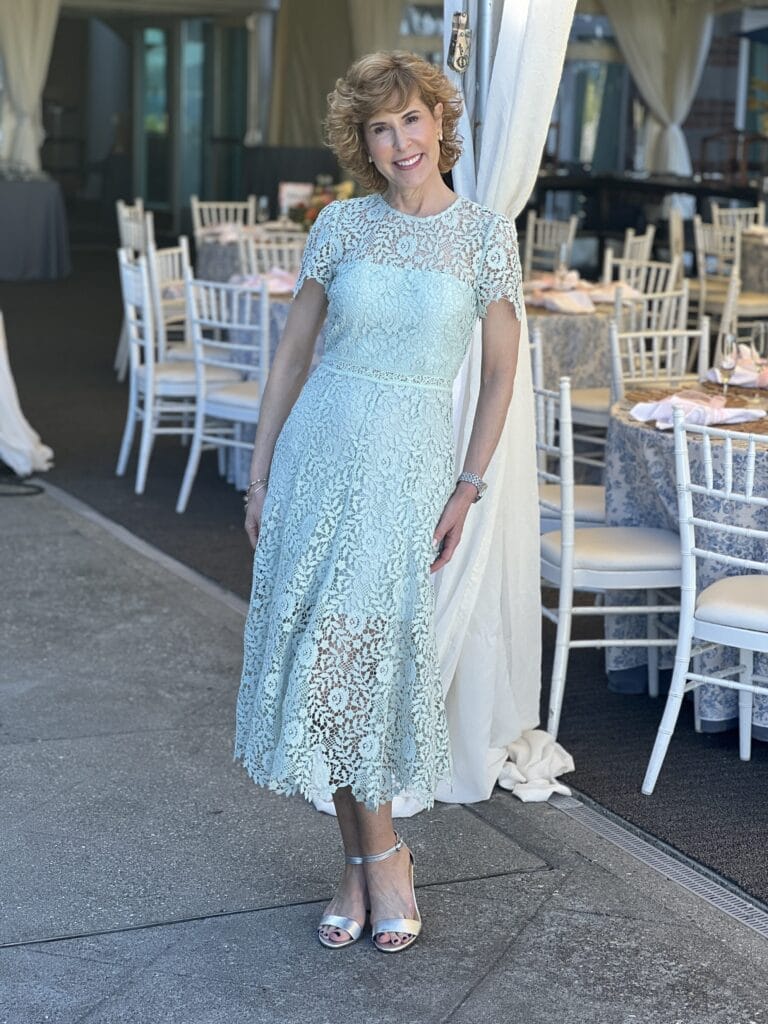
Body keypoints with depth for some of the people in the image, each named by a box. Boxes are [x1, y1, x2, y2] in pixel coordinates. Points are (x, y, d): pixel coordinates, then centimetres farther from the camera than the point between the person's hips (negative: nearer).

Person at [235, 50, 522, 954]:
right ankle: (374, 857, 17)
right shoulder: (340, 225, 3)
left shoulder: (486, 235, -2)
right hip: (319, 446, 2)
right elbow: (292, 352, 8)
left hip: (412, 460, -2)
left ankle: (372, 857, 14)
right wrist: (260, 472, 5)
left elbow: (501, 372, 2)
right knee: (322, 652, 3)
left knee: (363, 651, -5)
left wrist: (466, 489, -3)